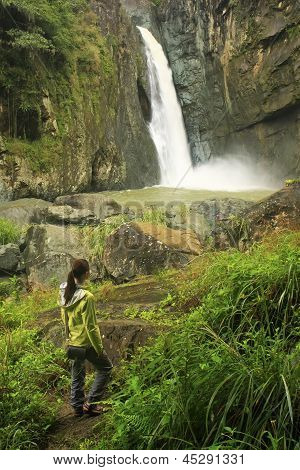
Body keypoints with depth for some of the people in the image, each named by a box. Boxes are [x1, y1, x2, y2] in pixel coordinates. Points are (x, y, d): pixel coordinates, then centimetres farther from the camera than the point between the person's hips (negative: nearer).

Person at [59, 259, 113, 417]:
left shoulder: (65, 292, -4)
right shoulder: (86, 297, -27)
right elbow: (90, 326, -22)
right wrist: (99, 347, -11)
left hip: (72, 343, 7)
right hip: (86, 343, -7)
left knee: (77, 375, 22)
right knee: (105, 368, 15)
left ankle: (78, 407, 34)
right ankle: (91, 403, 16)